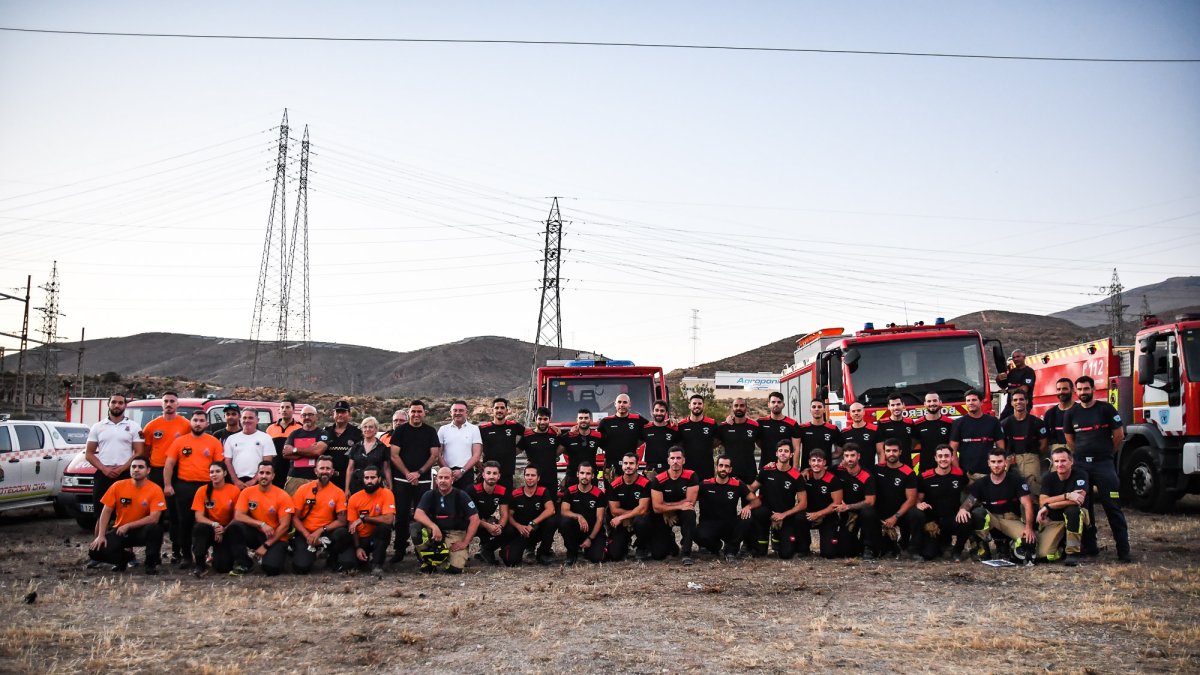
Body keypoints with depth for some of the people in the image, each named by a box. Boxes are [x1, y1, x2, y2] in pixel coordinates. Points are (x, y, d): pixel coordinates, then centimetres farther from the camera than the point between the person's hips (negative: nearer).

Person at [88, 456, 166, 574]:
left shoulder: (155, 490, -13)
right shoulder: (118, 486, -7)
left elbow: (154, 518, -19)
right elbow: (106, 512, -3)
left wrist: (128, 526, -20)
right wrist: (101, 535, -13)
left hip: (140, 531, -2)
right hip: (119, 531, 2)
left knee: (154, 529, -36)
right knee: (95, 551, -20)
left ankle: (151, 563, -11)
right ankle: (124, 557, 12)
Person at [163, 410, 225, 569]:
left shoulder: (214, 442, 3)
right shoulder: (180, 441, 5)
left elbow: (220, 465, 3)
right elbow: (169, 464, 5)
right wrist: (167, 485, -4)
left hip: (206, 486, -1)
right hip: (183, 486, 1)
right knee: (185, 522, 5)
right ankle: (185, 556, 14)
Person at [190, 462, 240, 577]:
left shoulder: (234, 490, -8)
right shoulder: (203, 491, -7)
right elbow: (198, 517, -12)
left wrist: (224, 530, -16)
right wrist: (214, 525, -28)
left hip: (227, 532, 0)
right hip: (209, 530, 0)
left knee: (223, 567, -18)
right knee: (199, 527, -37)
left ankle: (218, 554, 22)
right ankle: (200, 565, -18)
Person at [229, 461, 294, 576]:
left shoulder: (283, 496, -13)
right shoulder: (247, 492, -5)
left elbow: (284, 526, -13)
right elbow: (238, 516, -12)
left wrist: (266, 546, -15)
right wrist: (261, 524, -23)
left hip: (275, 538, -3)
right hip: (255, 533, 3)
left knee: (271, 567, -29)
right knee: (235, 526, -26)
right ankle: (243, 563, -9)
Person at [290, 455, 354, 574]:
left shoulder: (338, 493, -3)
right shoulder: (304, 489, -4)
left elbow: (341, 521, -6)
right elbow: (295, 518, -2)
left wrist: (321, 531, -19)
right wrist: (308, 535, -16)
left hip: (327, 533, 0)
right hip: (305, 533, 0)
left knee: (342, 534, -34)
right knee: (301, 566, -25)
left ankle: (331, 557, -1)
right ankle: (311, 551, 13)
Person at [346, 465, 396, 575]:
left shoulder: (386, 494, -15)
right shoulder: (354, 498, -7)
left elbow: (389, 519, -28)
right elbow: (352, 527, -2)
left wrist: (363, 518, -26)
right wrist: (357, 547, -14)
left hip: (378, 537, -3)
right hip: (361, 538, 3)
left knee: (385, 526, -34)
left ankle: (377, 563, -19)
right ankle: (368, 555, 18)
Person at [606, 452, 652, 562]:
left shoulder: (645, 484, -13)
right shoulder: (614, 485, -6)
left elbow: (642, 509, -18)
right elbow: (614, 511, -7)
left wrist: (621, 517, -17)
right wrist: (636, 512, -12)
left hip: (639, 520, -2)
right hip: (620, 524, 2)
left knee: (641, 520, -39)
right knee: (614, 555, -14)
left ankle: (643, 549, -7)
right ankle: (625, 543, 24)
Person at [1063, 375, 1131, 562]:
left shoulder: (1106, 409, 0)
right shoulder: (1071, 414, 9)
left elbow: (1119, 435, 3)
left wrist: (1107, 454, 10)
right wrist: (1082, 455, 11)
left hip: (1103, 464, -3)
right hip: (1080, 464, 4)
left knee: (1112, 507, -6)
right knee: (1084, 506, 6)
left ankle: (1123, 550, -5)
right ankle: (1089, 546, 15)